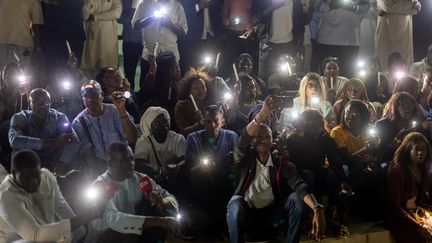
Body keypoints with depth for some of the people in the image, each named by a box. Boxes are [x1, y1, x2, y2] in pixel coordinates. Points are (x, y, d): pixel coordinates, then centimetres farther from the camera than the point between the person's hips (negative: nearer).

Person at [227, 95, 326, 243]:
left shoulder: (279, 164, 1)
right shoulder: (245, 159, -3)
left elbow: (298, 185, -17)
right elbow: (243, 140, -27)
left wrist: (317, 208, -38)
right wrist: (263, 113, -44)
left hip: (270, 211, 3)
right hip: (247, 211, -3)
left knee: (296, 198, -19)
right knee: (236, 202, -35)